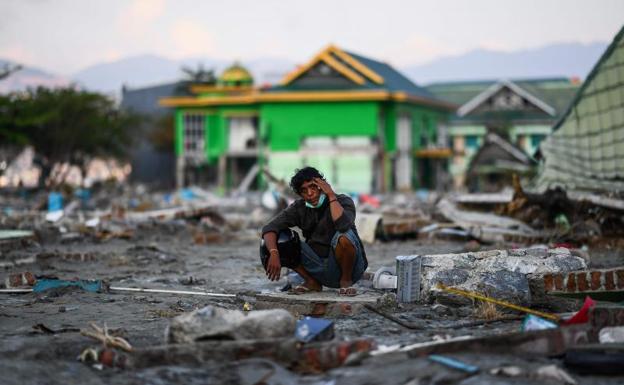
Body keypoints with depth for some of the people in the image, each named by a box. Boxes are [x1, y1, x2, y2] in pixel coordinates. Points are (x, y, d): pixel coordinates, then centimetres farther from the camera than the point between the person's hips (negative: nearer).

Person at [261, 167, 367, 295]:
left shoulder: (343, 201, -12)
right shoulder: (299, 208, -2)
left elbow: (342, 225, -36)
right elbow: (269, 228, -11)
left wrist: (331, 195, -26)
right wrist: (274, 254, -29)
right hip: (321, 269, 4)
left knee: (343, 237, -36)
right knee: (280, 241, -10)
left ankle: (346, 281, -10)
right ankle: (312, 282, 1)